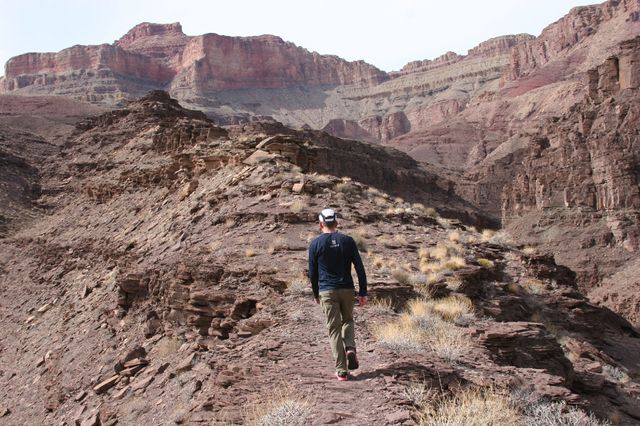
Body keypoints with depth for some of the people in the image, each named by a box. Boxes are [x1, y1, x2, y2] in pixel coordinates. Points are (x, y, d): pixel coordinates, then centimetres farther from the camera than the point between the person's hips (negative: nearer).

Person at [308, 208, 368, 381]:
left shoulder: (315, 244, -2)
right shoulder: (348, 241, 0)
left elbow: (313, 273, 3)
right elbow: (360, 268, -3)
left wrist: (316, 295, 16)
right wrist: (363, 292, 3)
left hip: (327, 292, -1)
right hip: (347, 289, 1)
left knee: (334, 329, 5)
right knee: (348, 320, 24)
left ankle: (341, 371, 4)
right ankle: (350, 348, -2)